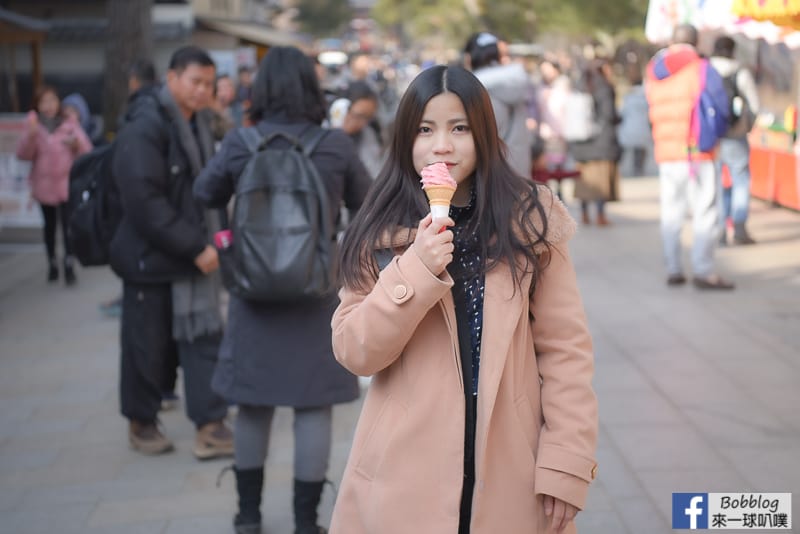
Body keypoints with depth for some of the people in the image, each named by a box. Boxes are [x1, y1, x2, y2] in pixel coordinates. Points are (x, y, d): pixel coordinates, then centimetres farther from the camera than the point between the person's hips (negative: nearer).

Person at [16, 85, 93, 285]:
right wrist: (30, 135, -24)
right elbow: (23, 154, -7)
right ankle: (52, 264, 22)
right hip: (44, 184, 2)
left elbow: (87, 151, -3)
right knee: (50, 225, 11)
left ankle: (69, 266, -13)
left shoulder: (70, 124, 1)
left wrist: (76, 143, -25)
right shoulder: (33, 125, 2)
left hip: (67, 183, -1)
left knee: (68, 224, -12)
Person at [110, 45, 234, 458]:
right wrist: (196, 248, -21)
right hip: (151, 258, -7)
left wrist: (207, 243, 7)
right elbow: (144, 201, -23)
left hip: (194, 256, 7)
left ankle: (210, 428, 6)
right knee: (147, 346, 6)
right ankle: (141, 422, 25)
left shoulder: (198, 127, 11)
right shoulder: (144, 129, -16)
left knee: (205, 338, 2)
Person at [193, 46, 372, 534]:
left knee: (253, 402, 15)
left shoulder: (240, 144, -7)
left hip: (256, 289, 2)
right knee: (314, 405, 6)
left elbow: (205, 195, 8)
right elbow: (365, 203, 6)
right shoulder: (336, 144, -9)